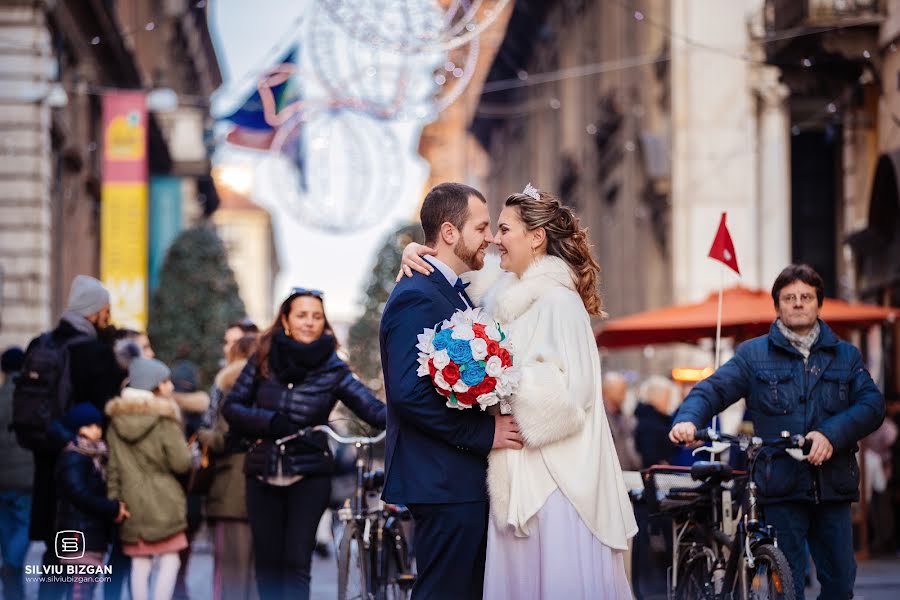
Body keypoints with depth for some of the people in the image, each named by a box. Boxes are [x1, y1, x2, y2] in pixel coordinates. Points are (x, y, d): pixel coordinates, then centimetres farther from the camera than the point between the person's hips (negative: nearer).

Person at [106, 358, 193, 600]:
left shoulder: (116, 418, 6)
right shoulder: (165, 417, -9)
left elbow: (113, 467, 6)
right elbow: (181, 463, -11)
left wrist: (114, 501, 9)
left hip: (132, 503, 4)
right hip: (164, 500, -4)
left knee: (140, 564, 8)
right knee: (169, 560, 2)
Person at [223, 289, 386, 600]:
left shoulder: (333, 369, -3)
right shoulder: (263, 360, 2)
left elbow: (373, 408, -13)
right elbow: (231, 406, 3)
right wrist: (269, 421, -14)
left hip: (309, 476, -2)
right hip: (263, 474, 2)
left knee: (296, 562, -10)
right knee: (267, 563, 5)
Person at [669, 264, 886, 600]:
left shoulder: (846, 356, 14)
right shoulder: (753, 354, 9)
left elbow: (872, 404, 3)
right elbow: (712, 389, 0)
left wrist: (832, 434, -14)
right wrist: (688, 419, -22)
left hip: (833, 488, 2)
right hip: (782, 489, -2)